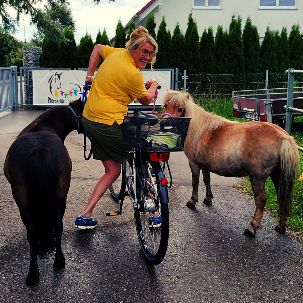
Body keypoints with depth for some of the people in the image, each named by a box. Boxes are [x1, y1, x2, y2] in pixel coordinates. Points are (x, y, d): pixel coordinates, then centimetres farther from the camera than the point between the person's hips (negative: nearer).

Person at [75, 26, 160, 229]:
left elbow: (97, 48, 29)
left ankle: (85, 216, 13)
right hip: (108, 123, -9)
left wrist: (90, 75, 29)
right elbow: (146, 100, -1)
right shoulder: (133, 74, -17)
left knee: (113, 170, 15)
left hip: (89, 119, 9)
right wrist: (153, 86, 20)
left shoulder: (117, 53, 8)